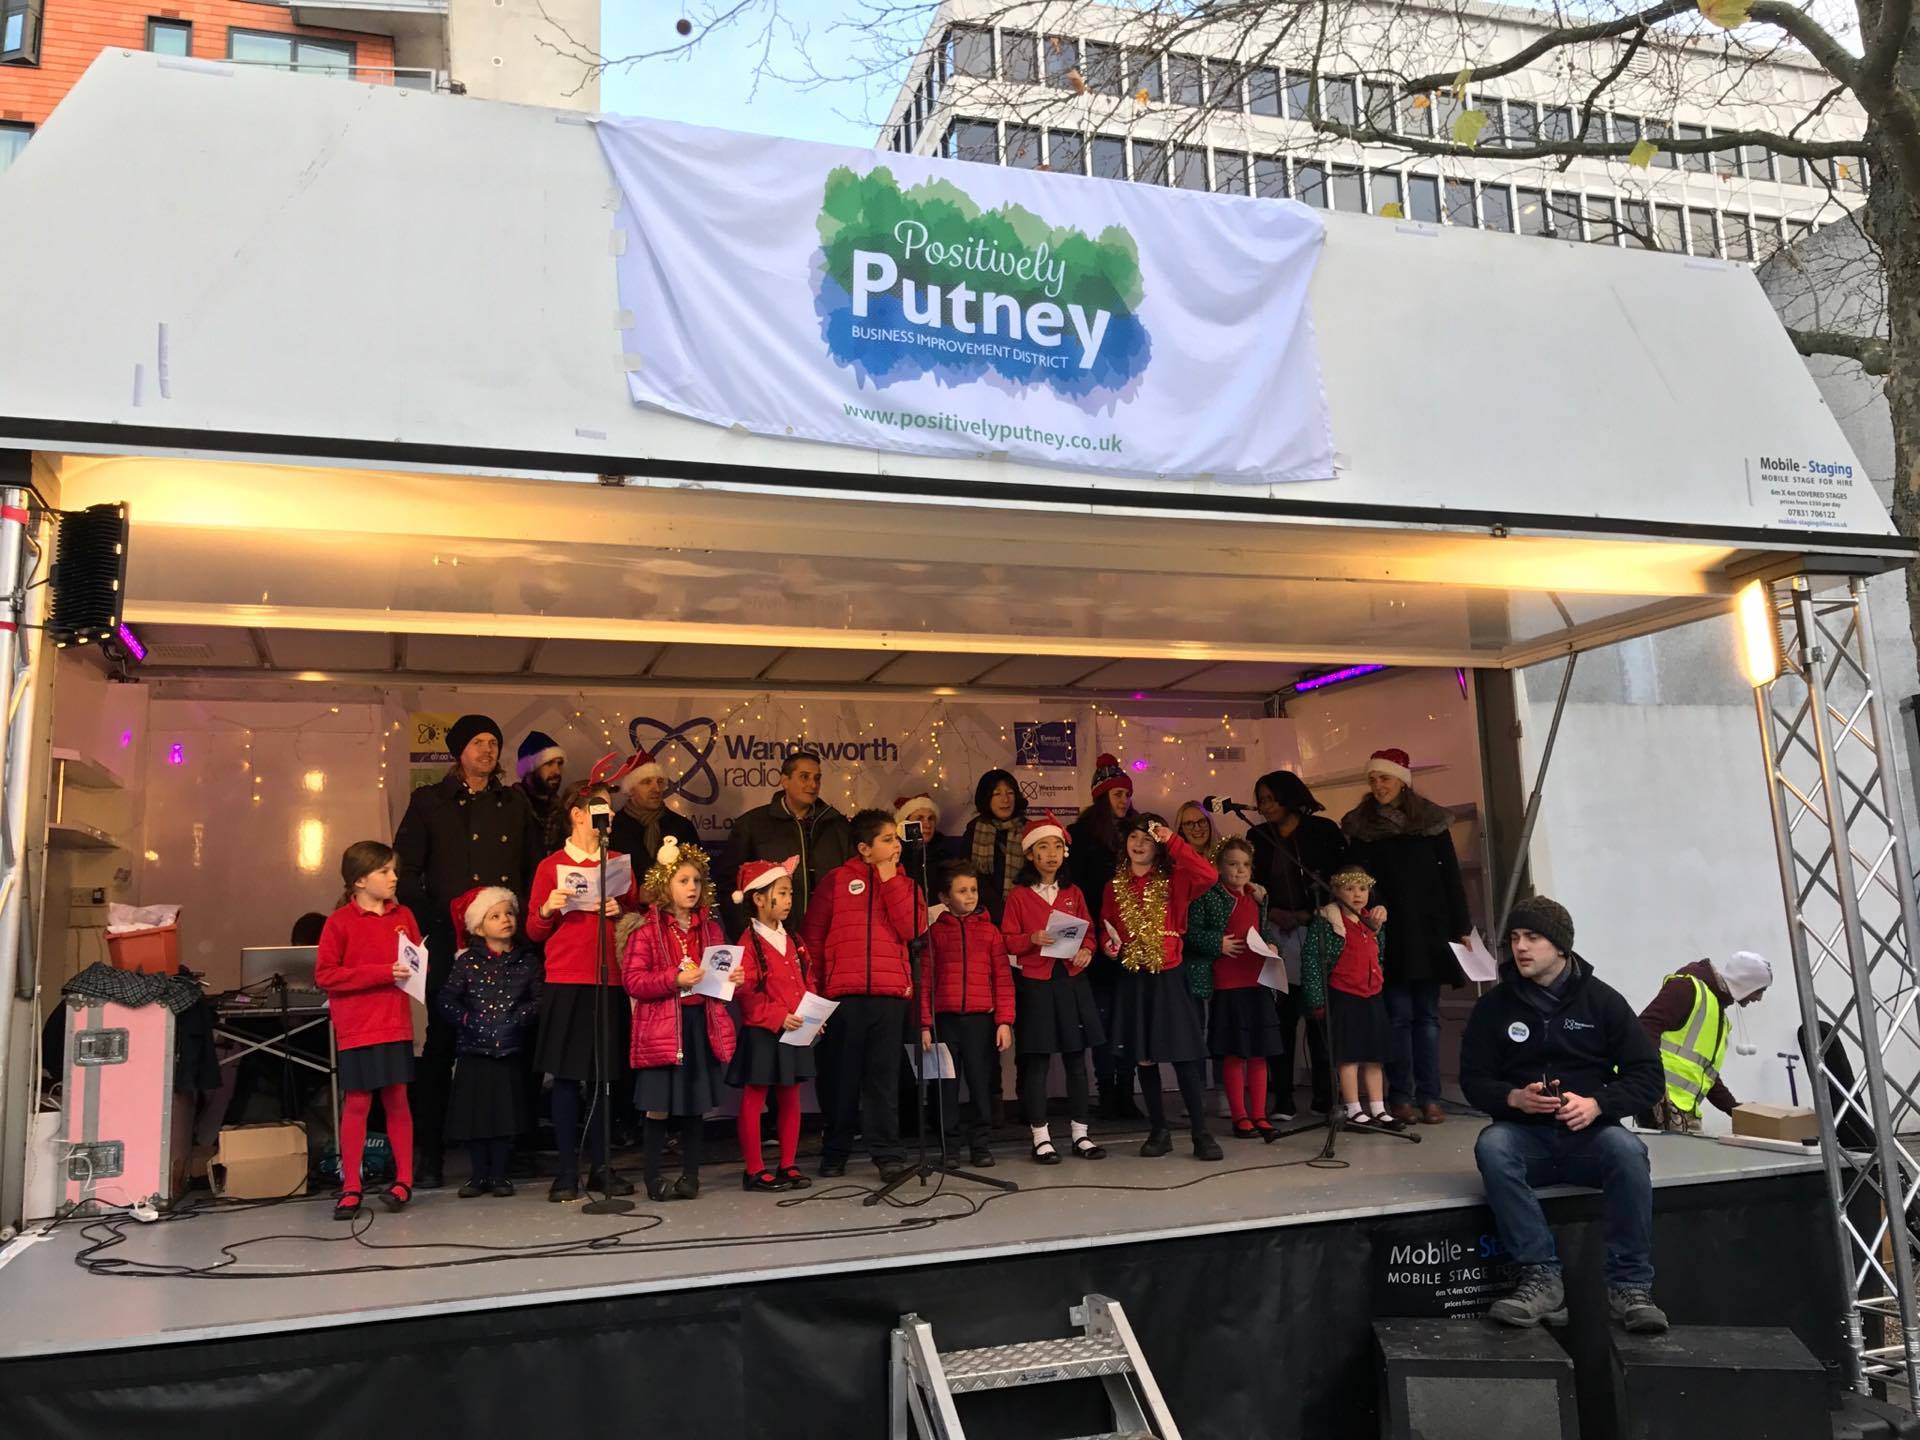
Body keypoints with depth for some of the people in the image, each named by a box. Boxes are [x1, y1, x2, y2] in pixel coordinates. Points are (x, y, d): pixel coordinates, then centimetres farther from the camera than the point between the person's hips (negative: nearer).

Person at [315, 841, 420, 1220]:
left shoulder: (403, 916, 7)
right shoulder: (340, 922, -6)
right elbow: (324, 975, -11)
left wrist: (412, 972, -8)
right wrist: (383, 973, -18)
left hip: (396, 1024, 4)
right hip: (356, 1028, -4)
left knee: (397, 1099, 8)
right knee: (356, 1104, 1)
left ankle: (403, 1180, 17)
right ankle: (350, 1189, 10)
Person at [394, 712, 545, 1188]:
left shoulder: (515, 803, 16)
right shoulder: (429, 802, 7)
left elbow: (536, 865, 14)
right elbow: (405, 870, 2)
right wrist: (429, 920, -8)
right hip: (449, 940, -2)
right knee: (442, 1042, 0)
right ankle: (428, 1153, 7)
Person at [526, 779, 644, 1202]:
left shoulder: (619, 863, 12)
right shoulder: (551, 866, 4)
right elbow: (534, 932, 6)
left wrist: (622, 911, -5)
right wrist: (547, 910, -13)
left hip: (610, 984, 2)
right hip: (565, 983, -2)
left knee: (604, 1076, 5)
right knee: (566, 1077, 1)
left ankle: (602, 1168, 14)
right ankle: (567, 1172, 9)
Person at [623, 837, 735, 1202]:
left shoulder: (711, 928, 11)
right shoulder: (646, 931, -4)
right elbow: (634, 981, -10)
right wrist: (675, 979, -19)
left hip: (703, 1025, 4)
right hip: (663, 1028, -4)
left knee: (697, 1103, 8)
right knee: (659, 1106, 2)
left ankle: (691, 1175, 19)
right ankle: (654, 1178, 13)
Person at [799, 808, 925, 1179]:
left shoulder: (903, 884, 12)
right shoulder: (837, 880, 5)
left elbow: (913, 929, -5)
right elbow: (813, 936, 4)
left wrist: (890, 880, -4)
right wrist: (811, 988, -1)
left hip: (889, 994, 1)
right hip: (843, 994, -1)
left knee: (883, 1077, 3)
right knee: (843, 1076, 7)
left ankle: (887, 1152, 9)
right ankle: (835, 1152, 19)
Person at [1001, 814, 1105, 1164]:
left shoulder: (1074, 894, 10)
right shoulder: (1019, 896, -1)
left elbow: (1089, 932, 12)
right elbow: (1008, 941, -3)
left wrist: (1086, 951, -8)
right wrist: (1031, 939, -21)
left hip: (1072, 981, 3)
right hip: (1035, 983, -3)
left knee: (1076, 1059, 7)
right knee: (1036, 1062, 0)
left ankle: (1080, 1133, 16)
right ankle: (1041, 1137, 9)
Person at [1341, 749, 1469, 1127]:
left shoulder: (1431, 820, 6)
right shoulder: (1360, 826, 4)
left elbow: (1451, 875, 6)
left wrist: (1461, 927, 3)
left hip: (1428, 927, 1)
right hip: (1387, 930, -1)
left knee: (1427, 1014, 4)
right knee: (1398, 1014, 0)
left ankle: (1429, 1097, 8)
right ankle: (1400, 1097, 5)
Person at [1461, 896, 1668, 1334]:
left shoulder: (1601, 1000, 3)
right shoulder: (1495, 1005, 5)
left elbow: (1647, 1076, 0)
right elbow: (1473, 1079, 5)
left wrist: (1597, 1104, -18)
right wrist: (1513, 1097, -17)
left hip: (1589, 1133, 0)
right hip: (1525, 1134, 1)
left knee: (1627, 1150, -33)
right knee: (1491, 1146, -33)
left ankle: (1629, 1286, -23)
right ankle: (1541, 1278, -29)